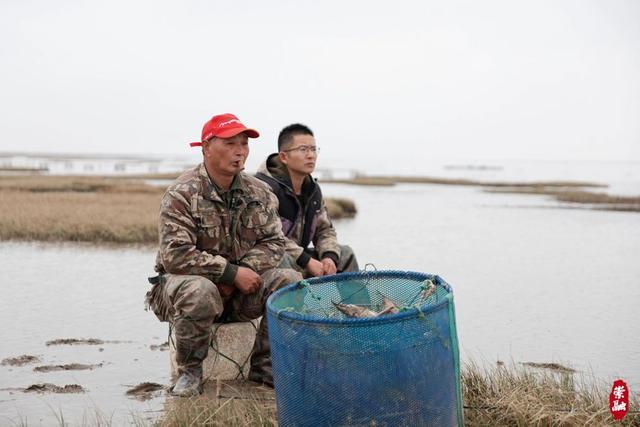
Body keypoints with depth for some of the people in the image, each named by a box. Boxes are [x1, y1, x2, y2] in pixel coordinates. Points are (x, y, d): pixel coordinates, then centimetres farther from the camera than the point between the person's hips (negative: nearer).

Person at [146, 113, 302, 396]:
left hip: (240, 287, 5)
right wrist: (232, 272, -25)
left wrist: (244, 271, -18)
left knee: (291, 282, -18)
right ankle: (190, 371, -12)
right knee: (199, 292, -40)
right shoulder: (182, 194, -15)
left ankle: (264, 366, -1)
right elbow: (176, 255, -24)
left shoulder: (260, 193, 4)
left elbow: (274, 242, 2)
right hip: (184, 280, -5)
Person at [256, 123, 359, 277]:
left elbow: (325, 229, 16)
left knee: (345, 253, 7)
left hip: (299, 260, 8)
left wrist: (330, 256, -7)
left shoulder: (313, 189, 11)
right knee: (283, 260, -39)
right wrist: (307, 261, -24)